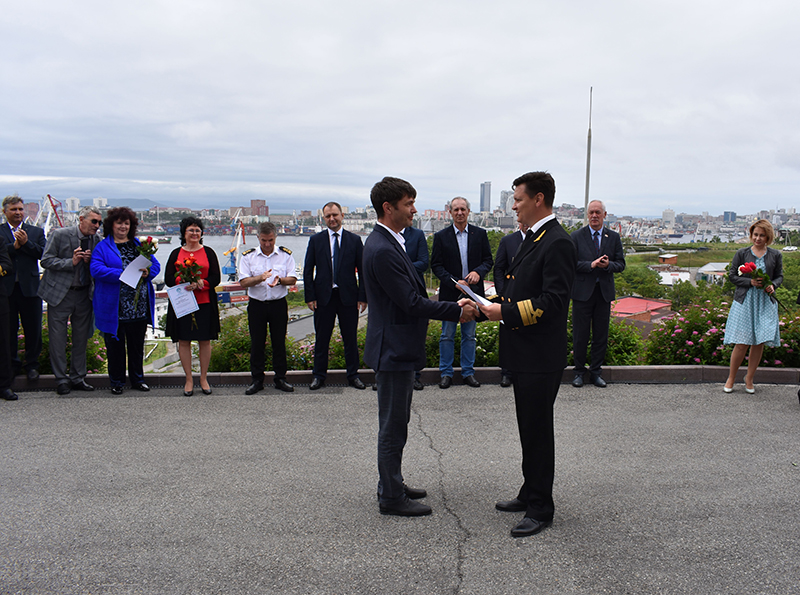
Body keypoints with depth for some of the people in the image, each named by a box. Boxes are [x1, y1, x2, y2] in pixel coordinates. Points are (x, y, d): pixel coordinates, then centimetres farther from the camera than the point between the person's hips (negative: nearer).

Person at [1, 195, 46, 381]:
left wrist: (26, 243, -14)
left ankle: (32, 364, 18)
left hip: (29, 287, 1)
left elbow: (43, 254, -4)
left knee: (33, 329, 5)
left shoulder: (36, 232, 9)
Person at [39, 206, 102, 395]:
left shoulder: (96, 240, 3)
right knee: (58, 339, 1)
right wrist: (71, 262, -20)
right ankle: (61, 379, 13)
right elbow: (46, 261, -9)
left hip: (84, 294, 4)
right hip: (60, 293, -4)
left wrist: (89, 261, -13)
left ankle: (77, 377, 21)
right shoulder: (59, 235, -9)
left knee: (81, 338, 9)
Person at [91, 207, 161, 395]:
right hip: (114, 307, -3)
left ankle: (137, 379, 25)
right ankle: (116, 381, 18)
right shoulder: (103, 247, 0)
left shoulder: (139, 245, 13)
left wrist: (147, 272, -15)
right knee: (115, 345, 6)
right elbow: (96, 269, -15)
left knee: (137, 344, 12)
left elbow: (155, 265, 8)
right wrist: (123, 274, -24)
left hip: (139, 307, 4)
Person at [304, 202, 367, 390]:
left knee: (351, 338, 6)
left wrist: (363, 296, -2)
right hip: (323, 297, 0)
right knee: (322, 338, 6)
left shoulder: (354, 240, 4)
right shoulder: (315, 240, 5)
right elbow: (308, 270, 5)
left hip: (348, 296, 0)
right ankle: (319, 376, 17)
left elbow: (363, 270, 4)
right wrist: (310, 297, -3)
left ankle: (353, 376, 17)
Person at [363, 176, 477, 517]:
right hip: (393, 349, -11)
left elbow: (412, 297, 14)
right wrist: (457, 311, -15)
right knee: (393, 425, 1)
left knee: (396, 422, 19)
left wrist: (454, 305, 5)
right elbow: (411, 303, -23)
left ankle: (392, 485, 33)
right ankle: (391, 498, 14)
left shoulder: (388, 243, 11)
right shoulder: (383, 250, -22)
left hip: (398, 348, 11)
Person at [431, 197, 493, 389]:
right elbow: (436, 265, -3)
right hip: (450, 293, -1)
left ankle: (468, 372, 20)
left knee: (469, 335, 10)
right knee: (447, 335, 5)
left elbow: (488, 260, 6)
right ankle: (446, 373, 16)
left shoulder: (480, 234, 4)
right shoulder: (441, 236, -1)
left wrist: (478, 272, -16)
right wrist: (455, 283, -15)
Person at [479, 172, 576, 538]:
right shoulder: (534, 238, 15)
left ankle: (541, 509, 14)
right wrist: (492, 306, 9)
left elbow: (552, 302, -24)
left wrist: (505, 312, -22)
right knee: (529, 429, 19)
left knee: (538, 432, 1)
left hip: (541, 357, -10)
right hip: (525, 355, 10)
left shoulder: (557, 243, -17)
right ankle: (530, 494, 33)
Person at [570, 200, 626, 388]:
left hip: (604, 291, 2)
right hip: (582, 291, -2)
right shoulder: (576, 236, 1)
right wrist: (591, 265, -19)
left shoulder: (614, 237, 8)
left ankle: (596, 372, 18)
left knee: (601, 335, 7)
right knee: (580, 335, 2)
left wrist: (608, 265, -15)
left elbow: (621, 264, 7)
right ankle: (579, 371, 16)